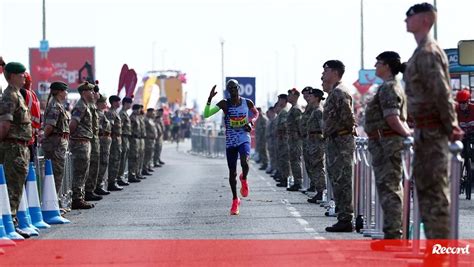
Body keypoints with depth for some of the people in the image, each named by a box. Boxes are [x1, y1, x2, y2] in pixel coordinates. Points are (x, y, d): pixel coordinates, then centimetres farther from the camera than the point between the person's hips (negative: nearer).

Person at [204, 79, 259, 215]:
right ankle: (235, 200, 24)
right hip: (230, 142, 1)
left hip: (244, 139, -1)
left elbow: (256, 113, 20)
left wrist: (251, 122, 0)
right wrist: (210, 99, -29)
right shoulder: (224, 104, -7)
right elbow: (206, 114, -16)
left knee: (244, 162, -28)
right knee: (232, 172, 6)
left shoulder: (247, 102, -1)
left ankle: (244, 179, 7)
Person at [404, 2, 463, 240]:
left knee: (435, 189, -8)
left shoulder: (427, 53, -14)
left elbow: (442, 92, -20)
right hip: (426, 131, 10)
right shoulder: (425, 51, 18)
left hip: (431, 131, -10)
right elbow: (441, 92, 20)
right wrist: (450, 125, 16)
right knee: (425, 185, 13)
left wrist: (450, 128, -17)